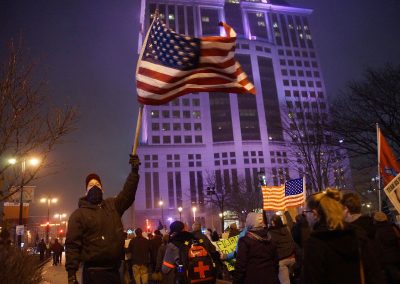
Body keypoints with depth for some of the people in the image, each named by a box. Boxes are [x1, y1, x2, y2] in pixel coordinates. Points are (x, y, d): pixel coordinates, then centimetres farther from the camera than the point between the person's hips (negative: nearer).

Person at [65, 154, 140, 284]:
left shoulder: (112, 205, 12)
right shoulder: (79, 214, 0)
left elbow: (128, 193, -2)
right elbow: (72, 245, -5)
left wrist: (134, 171, -14)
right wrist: (71, 272, -13)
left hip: (114, 270, 4)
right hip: (93, 272, -4)